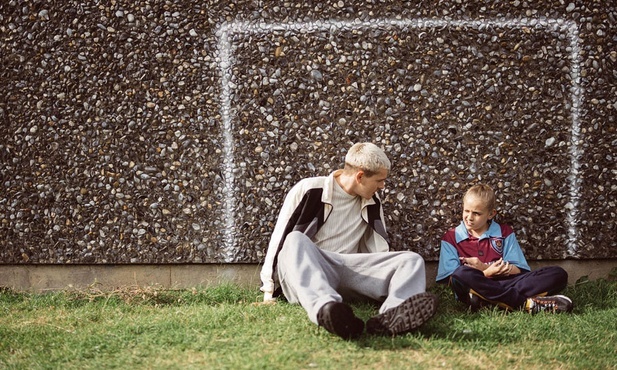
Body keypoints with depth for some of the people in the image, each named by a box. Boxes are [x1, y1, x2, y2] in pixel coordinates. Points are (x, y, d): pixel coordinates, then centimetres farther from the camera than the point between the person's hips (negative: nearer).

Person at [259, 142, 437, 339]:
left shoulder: (372, 202, 14)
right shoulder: (308, 191, -1)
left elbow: (378, 251, 19)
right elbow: (281, 240, 1)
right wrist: (269, 291, 1)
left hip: (349, 274, 5)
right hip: (304, 273, -4)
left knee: (412, 260, -17)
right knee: (295, 241, -37)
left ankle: (392, 314, -53)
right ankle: (326, 309, -66)